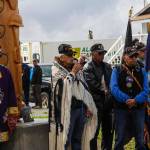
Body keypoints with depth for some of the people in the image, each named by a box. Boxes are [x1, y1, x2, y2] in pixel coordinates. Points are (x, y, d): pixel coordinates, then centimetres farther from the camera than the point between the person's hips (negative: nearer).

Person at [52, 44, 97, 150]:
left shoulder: (76, 69, 14)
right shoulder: (56, 71, -7)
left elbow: (84, 88, 18)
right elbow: (63, 86, -22)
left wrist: (87, 106, 13)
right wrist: (73, 72, -12)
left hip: (80, 108, 7)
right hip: (67, 110, -7)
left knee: (78, 139, 15)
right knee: (65, 140, -3)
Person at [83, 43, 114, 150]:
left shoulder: (107, 66, 14)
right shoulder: (88, 68, -7)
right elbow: (93, 85, -15)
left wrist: (110, 92, -3)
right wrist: (104, 91, -8)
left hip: (108, 102, 6)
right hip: (96, 103, -6)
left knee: (108, 130, 14)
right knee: (94, 131, 2)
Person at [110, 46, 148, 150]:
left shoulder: (142, 71, 7)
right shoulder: (117, 71, 2)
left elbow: (145, 90, -3)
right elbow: (114, 88, -10)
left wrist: (135, 100, -18)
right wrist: (127, 100, -18)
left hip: (138, 108, 2)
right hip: (121, 108, -2)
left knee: (140, 139, 8)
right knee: (120, 138, 7)